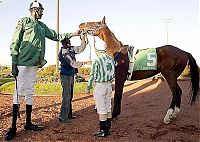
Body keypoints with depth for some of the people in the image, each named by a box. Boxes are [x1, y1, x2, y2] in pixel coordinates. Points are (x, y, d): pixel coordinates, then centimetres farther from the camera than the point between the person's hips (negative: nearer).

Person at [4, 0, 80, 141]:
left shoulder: (42, 26, 20)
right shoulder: (24, 21, 0)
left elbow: (56, 36, 26)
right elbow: (15, 42, -5)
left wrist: (72, 34, 21)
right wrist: (14, 63, -11)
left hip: (34, 64, 7)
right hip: (23, 62, -7)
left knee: (30, 92, 10)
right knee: (19, 92, -7)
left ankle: (28, 123, 18)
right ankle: (13, 126, 0)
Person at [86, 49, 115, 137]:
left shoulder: (96, 61, -14)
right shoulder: (111, 59, 5)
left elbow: (93, 76, -12)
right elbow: (113, 74, 11)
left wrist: (88, 87, -1)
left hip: (99, 86, -7)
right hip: (109, 85, 7)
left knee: (101, 110, 0)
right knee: (108, 108, 13)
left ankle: (103, 131, 7)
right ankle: (107, 129, 22)